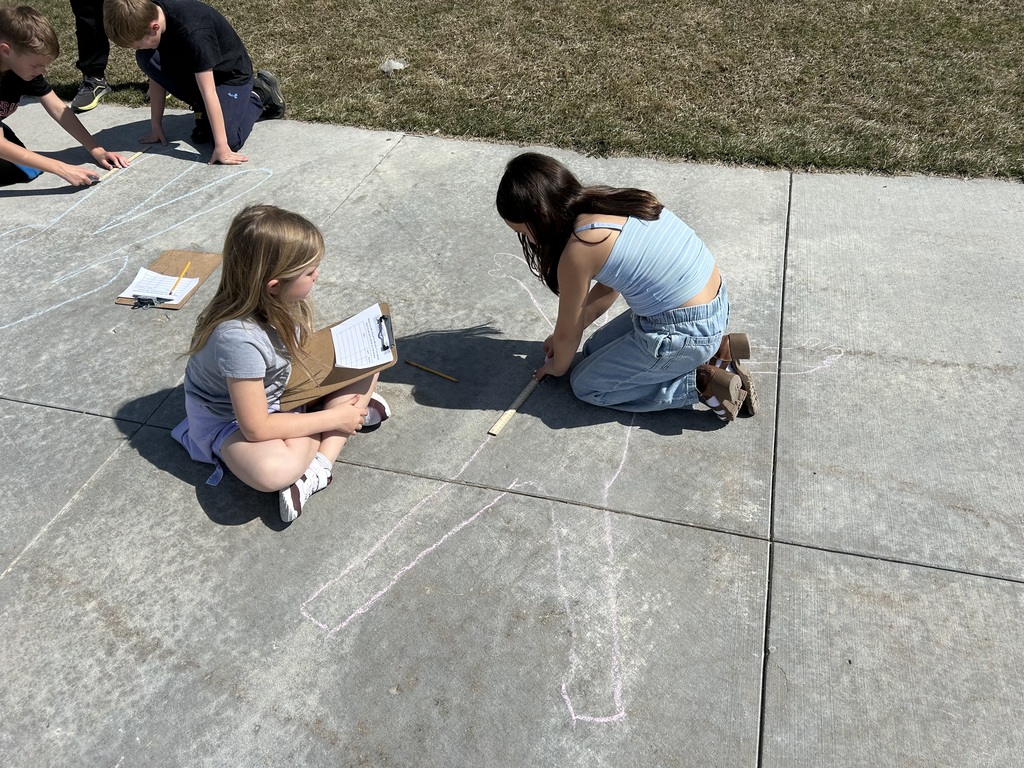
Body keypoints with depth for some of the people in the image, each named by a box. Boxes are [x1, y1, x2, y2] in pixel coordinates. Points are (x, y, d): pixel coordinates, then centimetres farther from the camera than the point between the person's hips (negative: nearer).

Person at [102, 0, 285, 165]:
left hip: (230, 73, -6)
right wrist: (156, 124, -5)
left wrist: (221, 147, -36)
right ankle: (202, 109, 1)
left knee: (229, 142, -24)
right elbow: (157, 73, -6)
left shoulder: (192, 31, -37)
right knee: (145, 58, -18)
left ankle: (260, 93, 5)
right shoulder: (148, 15, -15)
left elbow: (208, 91, -37)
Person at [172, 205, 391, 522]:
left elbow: (301, 351, 3)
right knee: (274, 469, -39)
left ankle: (319, 464, -16)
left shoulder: (279, 301, -17)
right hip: (228, 418, -8)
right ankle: (344, 412, -14)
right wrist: (334, 417, -24)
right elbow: (256, 428, -30)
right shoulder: (238, 337, -36)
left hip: (284, 389, 8)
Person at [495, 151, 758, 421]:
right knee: (597, 349, 23)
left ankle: (702, 384, 1)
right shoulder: (609, 202, 4)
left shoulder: (579, 249, -21)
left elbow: (568, 333, -5)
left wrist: (559, 366, 16)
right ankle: (716, 349, 14)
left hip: (685, 333, -9)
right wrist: (562, 338, 24)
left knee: (585, 384, 9)